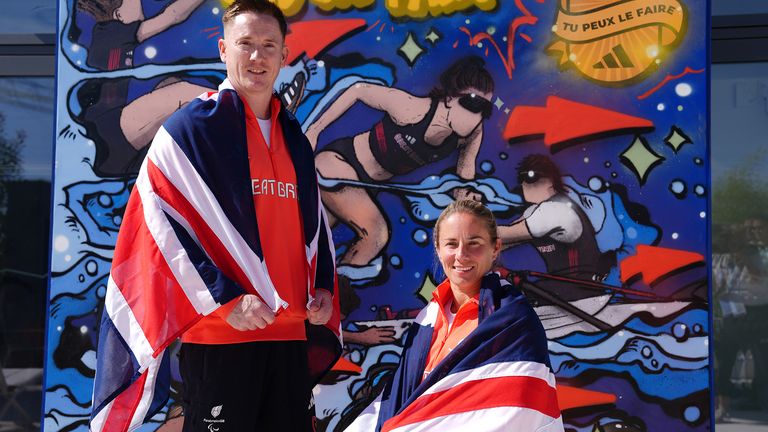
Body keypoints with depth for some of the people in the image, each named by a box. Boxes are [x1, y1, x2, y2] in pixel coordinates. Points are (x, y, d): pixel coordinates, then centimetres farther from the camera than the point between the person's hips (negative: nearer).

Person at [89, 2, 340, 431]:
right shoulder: (189, 129, -3)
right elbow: (163, 229, -10)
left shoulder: (295, 139, 15)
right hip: (219, 334, -6)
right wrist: (224, 300, -16)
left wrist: (323, 288, 6)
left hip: (291, 332, 6)